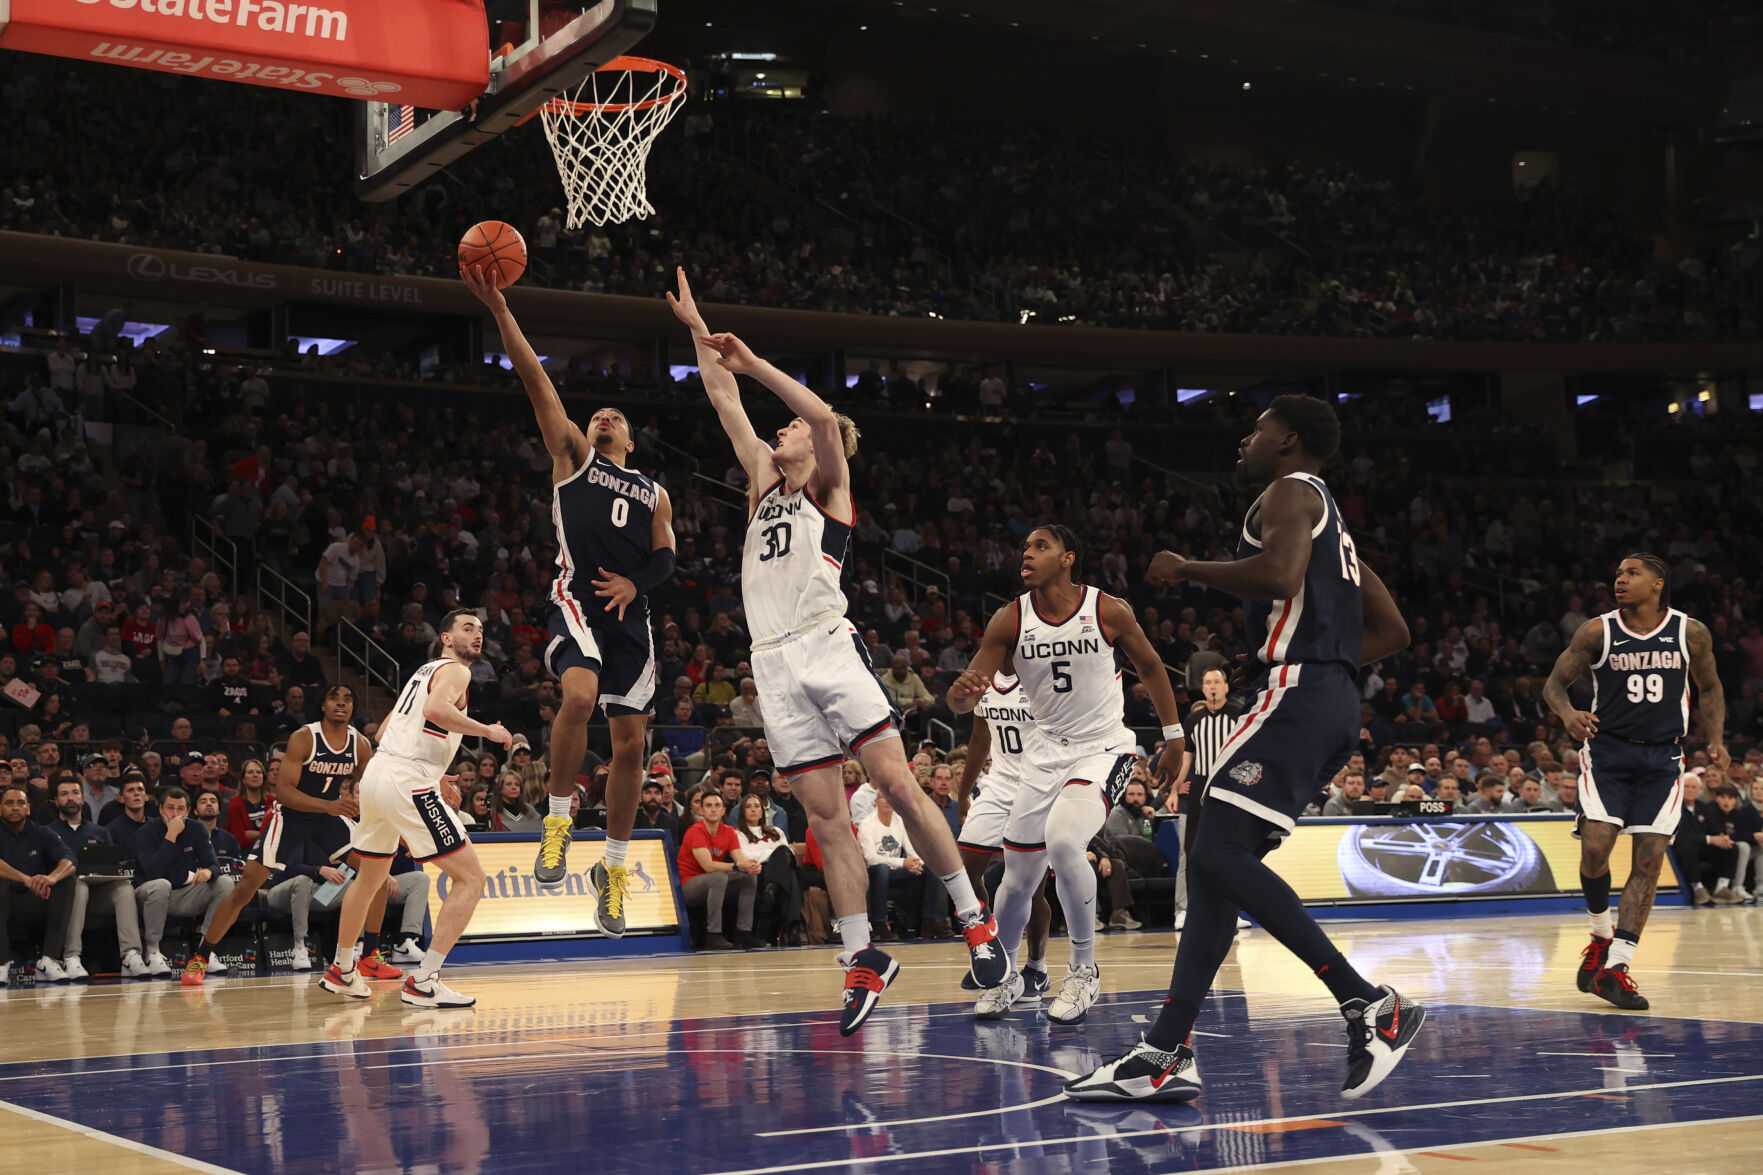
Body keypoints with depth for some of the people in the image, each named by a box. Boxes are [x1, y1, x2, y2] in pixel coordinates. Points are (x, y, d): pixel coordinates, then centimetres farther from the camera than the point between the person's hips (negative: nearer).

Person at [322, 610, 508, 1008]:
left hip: (377, 771, 10)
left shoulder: (425, 672, 26)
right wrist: (487, 731, -13)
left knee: (370, 878, 28)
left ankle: (342, 971, 43)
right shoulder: (453, 671, -2)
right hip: (408, 782, -10)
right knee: (470, 877, -6)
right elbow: (436, 710, -24)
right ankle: (423, 982, -12)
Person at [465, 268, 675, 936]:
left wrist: (635, 582, -7)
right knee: (579, 697, -30)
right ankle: (558, 823, -12)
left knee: (630, 742, 1)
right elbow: (534, 378, 7)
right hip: (577, 599, -4)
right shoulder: (573, 455, 16)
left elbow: (665, 559, 16)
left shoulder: (654, 494, 25)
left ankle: (613, 868, 15)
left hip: (629, 614, 4)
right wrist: (498, 308, -2)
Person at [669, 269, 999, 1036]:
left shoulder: (831, 487, 7)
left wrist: (752, 363, -6)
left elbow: (826, 415, -10)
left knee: (898, 784, -10)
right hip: (774, 663, 5)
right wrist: (699, 334, 25)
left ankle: (975, 920, -2)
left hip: (827, 648, -5)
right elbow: (726, 408, 25)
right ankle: (862, 959, 3)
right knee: (824, 816, 2)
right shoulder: (763, 483, 23)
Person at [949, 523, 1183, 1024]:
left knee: (1063, 841, -30)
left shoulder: (1108, 611, -10)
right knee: (1018, 878, 6)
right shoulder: (1009, 620, -6)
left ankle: (1084, 972, -11)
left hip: (1104, 747, -3)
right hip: (1045, 752, 3)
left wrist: (1173, 736, 8)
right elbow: (962, 700, -8)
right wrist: (963, 690, -32)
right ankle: (1004, 975, 34)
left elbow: (1150, 667, 7)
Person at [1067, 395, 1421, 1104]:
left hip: (1296, 691, -10)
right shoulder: (1326, 520, 30)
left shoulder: (1292, 491, 0)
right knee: (1214, 864, 6)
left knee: (1220, 855, -19)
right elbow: (1392, 631, 30)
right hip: (1332, 703, 10)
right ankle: (1165, 1056, 2)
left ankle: (1370, 1005, -19)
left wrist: (1190, 570, -9)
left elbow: (1280, 574, -22)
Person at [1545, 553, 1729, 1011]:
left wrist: (1715, 740, -1)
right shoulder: (1597, 631, -5)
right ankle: (1602, 935, 13)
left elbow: (1709, 688, 13)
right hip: (1606, 749, -1)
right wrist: (1568, 712, -21)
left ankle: (1614, 968, -4)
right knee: (1595, 847, -16)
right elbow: (1554, 683, 1)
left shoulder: (1691, 633, -2)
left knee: (1650, 858, -7)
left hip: (1662, 756, 1)